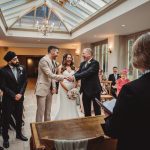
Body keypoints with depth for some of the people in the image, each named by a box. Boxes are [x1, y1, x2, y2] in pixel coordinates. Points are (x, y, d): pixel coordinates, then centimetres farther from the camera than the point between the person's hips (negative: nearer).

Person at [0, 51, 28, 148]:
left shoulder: (22, 68, 0)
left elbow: (25, 82, 0)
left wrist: (20, 93, -11)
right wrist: (14, 95, -15)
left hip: (19, 97, 4)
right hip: (8, 99, -3)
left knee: (19, 117, 17)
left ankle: (19, 134, 38)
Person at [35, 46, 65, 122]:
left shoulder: (52, 61, 12)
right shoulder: (44, 60, -16)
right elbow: (50, 75, -23)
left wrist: (54, 87, 5)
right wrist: (64, 77, -24)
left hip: (49, 89, 9)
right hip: (42, 89, -8)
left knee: (48, 111, 16)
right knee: (40, 111, 0)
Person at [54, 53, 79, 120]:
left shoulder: (73, 68, 10)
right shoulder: (61, 67, -1)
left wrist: (75, 87, -6)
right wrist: (67, 89, -12)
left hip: (73, 89, 4)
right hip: (64, 88, -3)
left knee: (73, 106, 7)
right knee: (64, 106, 1)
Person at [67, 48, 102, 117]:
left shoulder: (95, 63, -13)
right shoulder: (82, 63, 11)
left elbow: (87, 72, -26)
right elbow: (78, 72, 0)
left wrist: (74, 77, -31)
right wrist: (71, 77, -21)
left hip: (94, 89, -7)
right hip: (85, 90, 7)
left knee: (97, 109, 8)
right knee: (86, 110, 16)